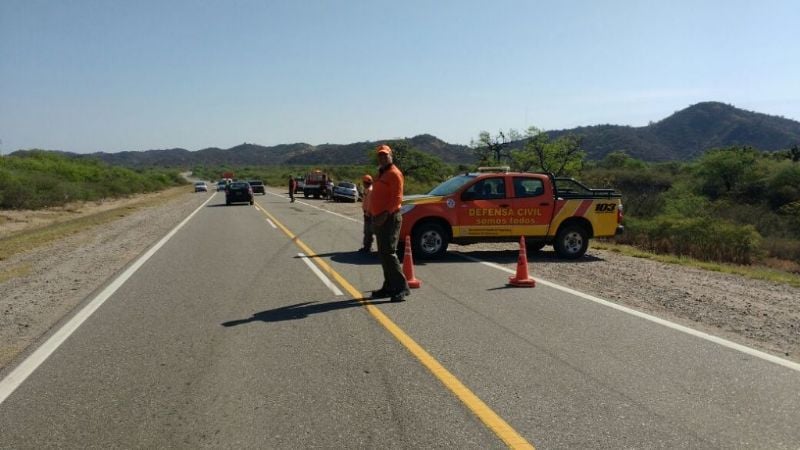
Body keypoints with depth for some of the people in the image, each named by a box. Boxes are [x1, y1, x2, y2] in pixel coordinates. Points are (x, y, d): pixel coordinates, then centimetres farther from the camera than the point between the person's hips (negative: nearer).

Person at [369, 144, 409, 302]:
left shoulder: (394, 173, -9)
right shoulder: (380, 174, 21)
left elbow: (397, 197, -19)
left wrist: (386, 214, -26)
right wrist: (373, 215, 18)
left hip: (390, 218, -10)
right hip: (379, 219, 10)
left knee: (388, 253, -15)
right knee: (383, 254, 12)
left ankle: (401, 288, -14)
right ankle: (389, 287, 19)